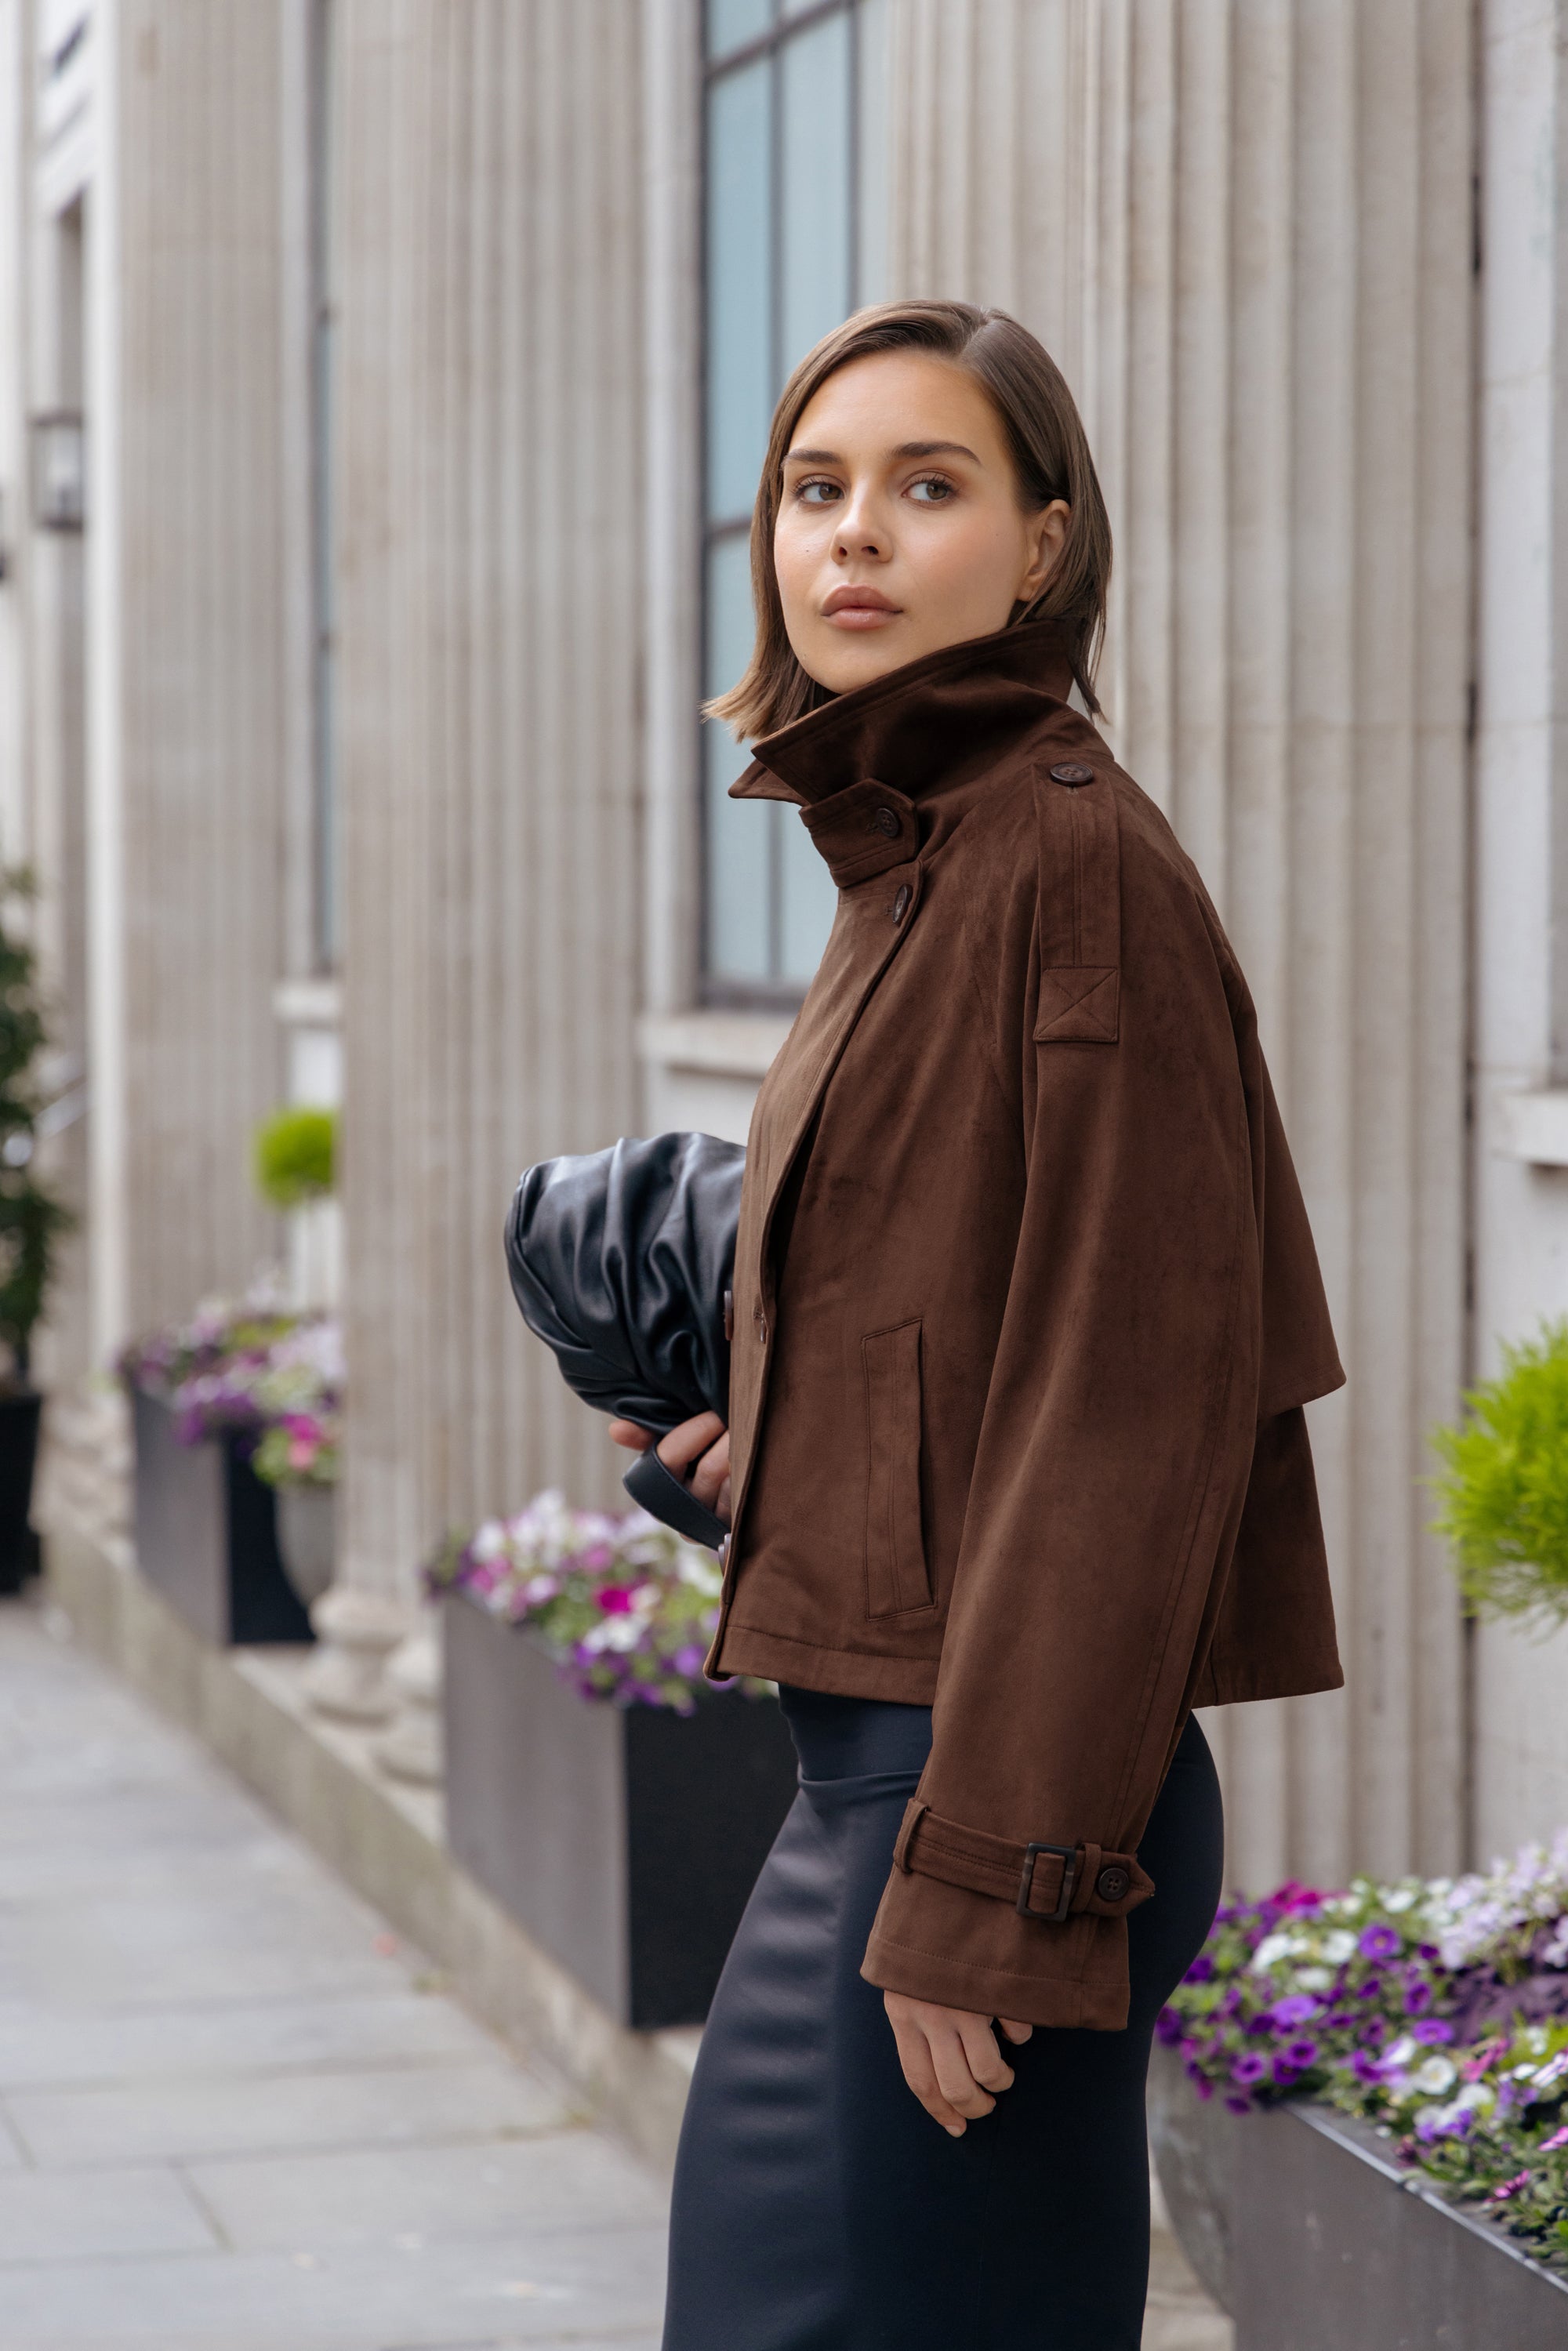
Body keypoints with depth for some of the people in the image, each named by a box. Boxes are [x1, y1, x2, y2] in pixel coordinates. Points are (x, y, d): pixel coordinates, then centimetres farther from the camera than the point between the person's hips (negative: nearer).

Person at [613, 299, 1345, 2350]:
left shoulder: (1080, 860, -15)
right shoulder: (913, 866, 12)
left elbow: (1136, 1400, -19)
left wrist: (992, 1888, -20)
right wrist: (777, 1445, 26)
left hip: (990, 1779, -9)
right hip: (882, 1755, 9)